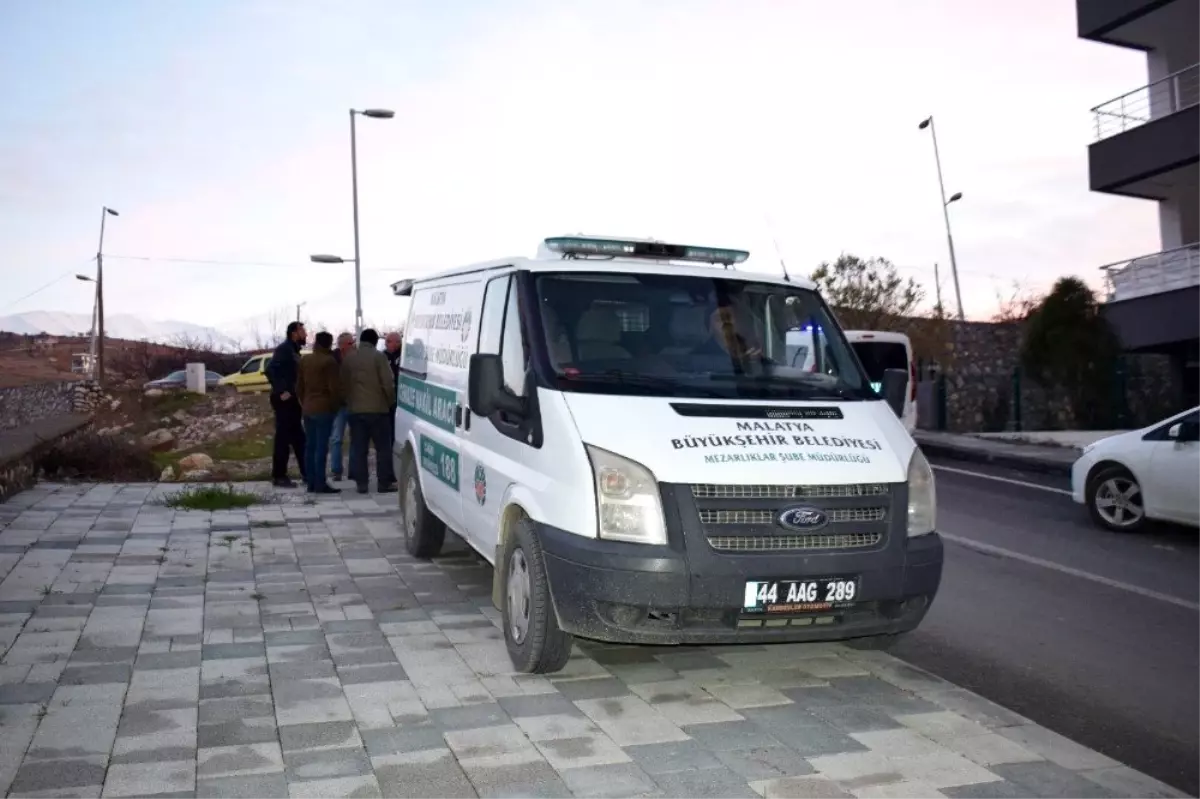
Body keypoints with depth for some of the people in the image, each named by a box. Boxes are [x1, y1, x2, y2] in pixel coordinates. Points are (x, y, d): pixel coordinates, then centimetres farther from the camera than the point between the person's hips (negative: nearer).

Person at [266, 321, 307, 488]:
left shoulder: (294, 351, 17)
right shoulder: (284, 349, -11)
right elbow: (270, 370, -23)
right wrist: (281, 391, -25)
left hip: (292, 400, 9)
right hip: (284, 400, -9)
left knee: (298, 437, 12)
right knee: (283, 437, -5)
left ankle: (306, 473, 18)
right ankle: (279, 476, 0)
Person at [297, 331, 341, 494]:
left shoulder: (305, 360, 9)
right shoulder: (329, 362, -12)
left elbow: (299, 386, 14)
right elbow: (334, 388, -15)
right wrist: (335, 406, -1)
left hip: (308, 408, 7)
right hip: (324, 408, -7)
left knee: (310, 446, 9)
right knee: (321, 446, -7)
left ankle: (311, 483, 12)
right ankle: (320, 484, -7)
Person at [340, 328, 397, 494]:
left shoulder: (348, 358, 9)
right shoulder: (379, 356, -6)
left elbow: (343, 383, 12)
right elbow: (388, 383, -10)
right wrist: (391, 401, 5)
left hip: (355, 409, 4)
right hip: (377, 408, -4)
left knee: (358, 448, 5)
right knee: (383, 447, 2)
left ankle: (361, 483, 4)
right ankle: (384, 482, 1)